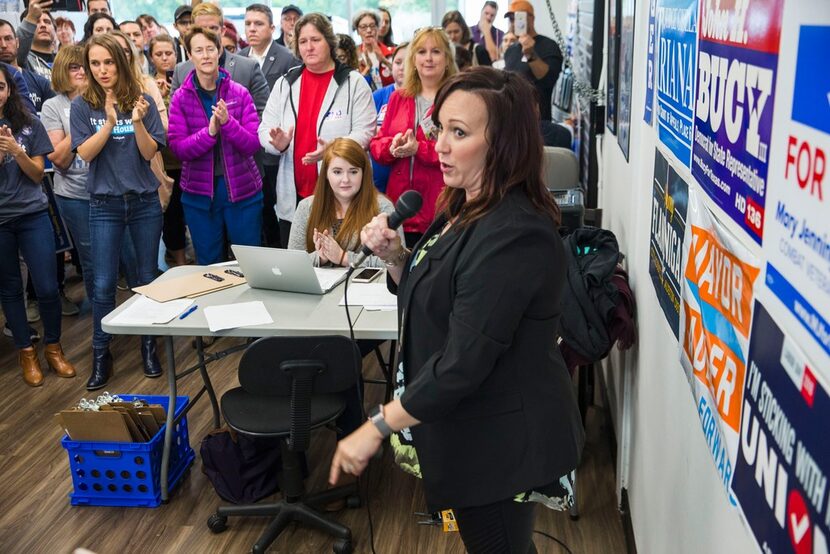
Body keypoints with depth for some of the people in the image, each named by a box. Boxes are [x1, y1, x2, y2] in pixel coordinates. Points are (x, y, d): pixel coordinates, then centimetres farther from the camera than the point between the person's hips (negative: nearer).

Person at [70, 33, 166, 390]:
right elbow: (85, 153, -10)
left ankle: (148, 344, 25)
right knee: (103, 285, 0)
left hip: (145, 201, 1)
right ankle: (100, 354, 14)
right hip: (105, 204, 0)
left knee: (147, 278, 9)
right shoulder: (83, 106, -1)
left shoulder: (142, 101, -1)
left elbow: (150, 153, -6)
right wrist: (109, 122, -23)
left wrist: (137, 122, -23)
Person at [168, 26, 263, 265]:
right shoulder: (180, 98, 0)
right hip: (199, 192, 1)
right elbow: (178, 148, -7)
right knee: (208, 264, 12)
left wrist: (227, 122, -25)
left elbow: (253, 144, -7)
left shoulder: (240, 93, -1)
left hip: (242, 189, -1)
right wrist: (209, 131, -23)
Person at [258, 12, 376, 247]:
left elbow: (364, 132, -8)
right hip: (293, 195, 4)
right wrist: (278, 143, -14)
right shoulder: (285, 83, 10)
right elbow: (265, 128, 10)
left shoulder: (353, 82, -1)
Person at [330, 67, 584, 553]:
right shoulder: (468, 211, 3)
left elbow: (463, 362, -28)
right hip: (471, 432, 9)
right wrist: (395, 256, -5)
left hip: (501, 443, -9)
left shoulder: (513, 236, -28)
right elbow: (434, 294, 15)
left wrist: (377, 428, -19)